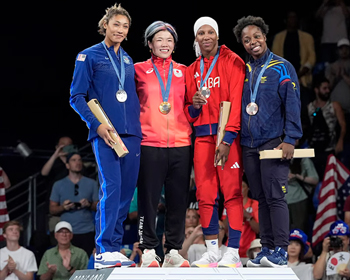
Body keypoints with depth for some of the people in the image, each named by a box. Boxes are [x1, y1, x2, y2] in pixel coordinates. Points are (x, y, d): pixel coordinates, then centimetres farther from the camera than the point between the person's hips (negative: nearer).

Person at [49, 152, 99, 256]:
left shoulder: (92, 183, 12)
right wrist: (63, 207, -10)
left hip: (87, 232, 0)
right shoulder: (59, 185, 11)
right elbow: (52, 210, 9)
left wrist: (89, 205, -10)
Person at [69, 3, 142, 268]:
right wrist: (96, 124, -13)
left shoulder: (128, 60, 20)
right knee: (111, 188, -16)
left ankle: (115, 247, 10)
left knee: (127, 190, 3)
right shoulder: (89, 56, 3)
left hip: (132, 134, 6)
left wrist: (139, 124, 9)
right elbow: (77, 96, -2)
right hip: (106, 134, -6)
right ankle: (104, 251, -14)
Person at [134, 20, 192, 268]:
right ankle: (148, 252, 4)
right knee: (149, 199, -3)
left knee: (178, 201, 4)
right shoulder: (139, 70, 6)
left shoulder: (183, 71, 14)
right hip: (150, 144, -3)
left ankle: (173, 252, 11)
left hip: (180, 145, 3)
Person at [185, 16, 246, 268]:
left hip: (228, 133, -5)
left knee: (231, 191, -7)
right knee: (205, 193, 3)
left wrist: (227, 138, -17)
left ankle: (233, 253, -6)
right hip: (202, 135, 5)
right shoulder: (192, 70, 17)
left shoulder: (232, 62, 0)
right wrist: (194, 106, -3)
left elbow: (236, 101, -9)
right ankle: (212, 252, 9)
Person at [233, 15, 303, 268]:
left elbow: (292, 105, -7)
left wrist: (290, 139, -14)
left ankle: (281, 250, -5)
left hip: (273, 142, -5)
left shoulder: (282, 67, -2)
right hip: (248, 145, 5)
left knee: (275, 197, -8)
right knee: (261, 198, 9)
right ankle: (267, 248, 15)